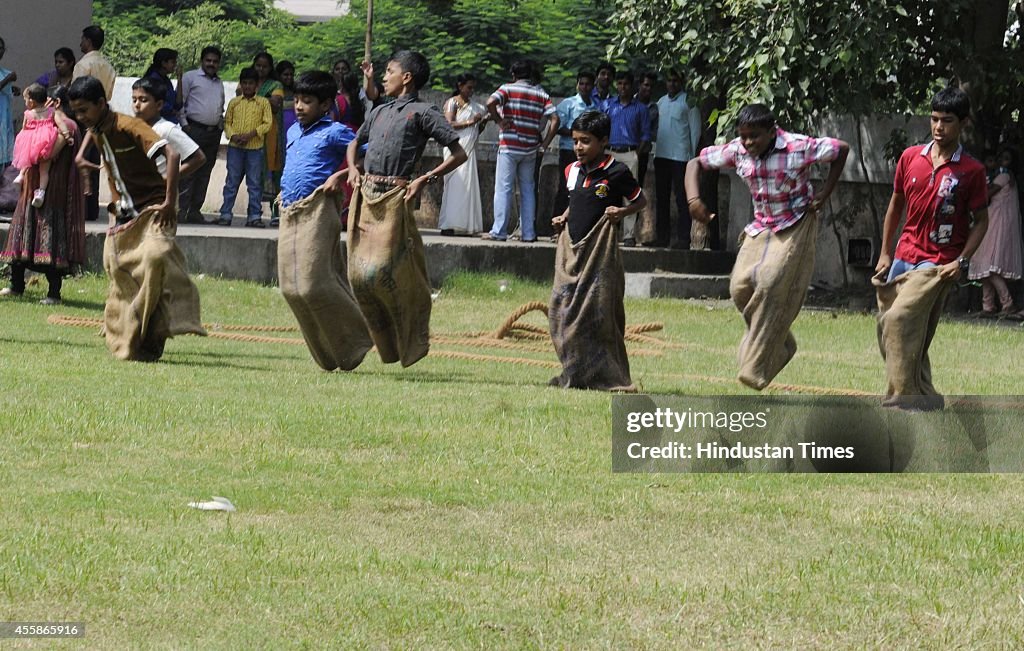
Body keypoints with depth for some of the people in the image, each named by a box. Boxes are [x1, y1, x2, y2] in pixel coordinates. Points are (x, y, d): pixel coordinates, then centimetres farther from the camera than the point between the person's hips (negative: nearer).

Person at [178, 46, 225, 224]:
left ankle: (195, 210, 8)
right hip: (194, 129, -6)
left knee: (204, 172, 5)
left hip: (214, 132, 6)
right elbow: (180, 102, -2)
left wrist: (221, 124, 11)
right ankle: (181, 209, -13)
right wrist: (184, 124, -9)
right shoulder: (190, 77, 2)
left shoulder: (219, 84, 21)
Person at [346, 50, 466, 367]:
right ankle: (386, 342, 13)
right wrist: (353, 168, 15)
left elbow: (458, 154, -3)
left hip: (394, 198, -7)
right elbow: (355, 142, 36)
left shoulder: (423, 112, 0)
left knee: (385, 271, -12)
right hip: (365, 197, 7)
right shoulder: (379, 112, 20)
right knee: (360, 273, 2)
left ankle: (410, 339, 3)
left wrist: (426, 179, -11)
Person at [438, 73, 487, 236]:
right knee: (454, 184, -10)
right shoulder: (452, 103, 1)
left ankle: (464, 225, -1)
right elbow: (450, 124, -11)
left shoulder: (475, 106, 16)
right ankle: (448, 225, -12)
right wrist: (470, 122, -16)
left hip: (469, 149, 5)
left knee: (468, 185, -1)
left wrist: (483, 122, 2)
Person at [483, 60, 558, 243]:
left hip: (509, 146, -3)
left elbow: (491, 102, -21)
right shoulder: (541, 94, 7)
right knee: (528, 189, 10)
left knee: (504, 188, -1)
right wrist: (545, 144, 2)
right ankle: (528, 232, 8)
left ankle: (499, 231, -4)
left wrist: (499, 120, -7)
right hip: (530, 148, 3)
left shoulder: (508, 89, -2)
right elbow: (554, 120, -1)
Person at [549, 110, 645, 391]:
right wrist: (564, 218, 9)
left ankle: (607, 376, 1)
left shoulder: (616, 172, -8)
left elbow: (640, 200, 3)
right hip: (571, 248, 6)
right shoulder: (572, 171, 9)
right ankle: (575, 373, 12)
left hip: (601, 250, -6)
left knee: (599, 313, -6)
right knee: (562, 311, 2)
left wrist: (622, 212, -14)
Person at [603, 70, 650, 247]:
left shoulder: (640, 109, 9)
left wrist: (638, 154, -5)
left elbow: (645, 135, 8)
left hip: (630, 154, -2)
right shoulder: (608, 105, 14)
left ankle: (629, 235, -7)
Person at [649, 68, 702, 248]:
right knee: (661, 198, 10)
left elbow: (695, 130, -4)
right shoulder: (661, 102, 15)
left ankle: (683, 238, -5)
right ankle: (662, 236, 16)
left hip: (681, 157, -7)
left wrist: (693, 155, -9)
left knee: (682, 199, -5)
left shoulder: (688, 102, -3)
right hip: (662, 155, 7)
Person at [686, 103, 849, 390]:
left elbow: (841, 150, -7)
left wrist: (823, 196, -9)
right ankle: (781, 346, 13)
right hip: (761, 227, 5)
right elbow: (696, 163, 4)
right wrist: (693, 199, -14)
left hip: (795, 229, -5)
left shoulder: (799, 148, -18)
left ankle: (756, 369, -16)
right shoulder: (738, 152, -6)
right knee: (741, 285, -9)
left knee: (771, 284, -19)